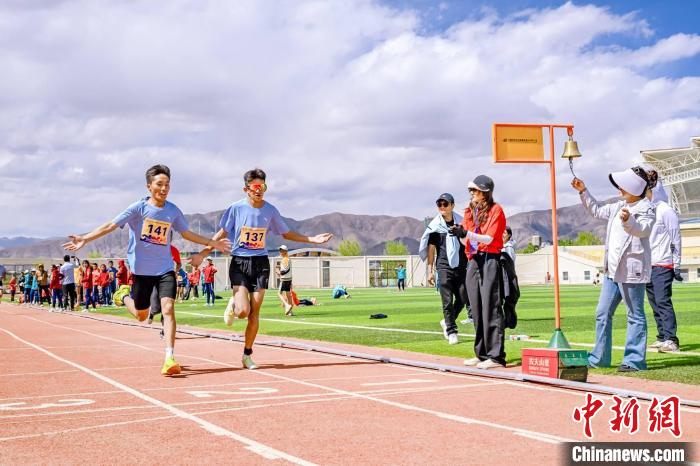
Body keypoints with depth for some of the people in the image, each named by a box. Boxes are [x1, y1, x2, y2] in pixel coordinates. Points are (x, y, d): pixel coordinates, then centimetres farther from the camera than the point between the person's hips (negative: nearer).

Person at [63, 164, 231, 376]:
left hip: (165, 268, 1)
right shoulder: (139, 207, -9)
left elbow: (186, 233, 17)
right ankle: (124, 296, 46)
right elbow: (111, 225, -12)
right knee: (142, 315, 11)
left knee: (168, 308, -17)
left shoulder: (173, 211, 1)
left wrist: (211, 243, 16)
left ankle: (169, 358, -16)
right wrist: (85, 238, -21)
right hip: (142, 269, -1)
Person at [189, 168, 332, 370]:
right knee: (243, 311, -15)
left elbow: (286, 233, 14)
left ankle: (247, 355, 15)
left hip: (261, 262, 2)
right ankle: (233, 304, 23)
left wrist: (312, 239, 5)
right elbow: (223, 233, 5)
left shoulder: (270, 210, 2)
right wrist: (203, 253, -3)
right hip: (239, 262, -2)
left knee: (255, 313, 0)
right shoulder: (236, 208, -4)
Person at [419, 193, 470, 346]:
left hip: (461, 266, 2)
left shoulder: (461, 222, 6)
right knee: (447, 301, -4)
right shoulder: (435, 226, 1)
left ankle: (446, 322, 25)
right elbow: (431, 248, 3)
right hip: (444, 267, -2)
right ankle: (451, 331, 6)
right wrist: (430, 270, -1)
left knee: (463, 299, 3)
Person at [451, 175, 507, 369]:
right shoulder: (470, 210, 18)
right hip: (473, 261, 8)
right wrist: (459, 231, -7)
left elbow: (489, 238, -14)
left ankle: (496, 356, -10)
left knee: (491, 309, -10)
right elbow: (467, 234, 15)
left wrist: (467, 233, -25)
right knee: (476, 310, 9)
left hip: (490, 260, -8)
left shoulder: (495, 210, -5)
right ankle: (481, 354, 16)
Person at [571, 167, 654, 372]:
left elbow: (643, 229, -26)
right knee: (602, 313, 12)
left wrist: (629, 220, -45)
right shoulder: (619, 207, 18)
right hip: (612, 270, 9)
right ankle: (599, 358, 21)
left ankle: (634, 360, 3)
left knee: (635, 315, -2)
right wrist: (583, 192, 25)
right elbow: (596, 210, 33)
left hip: (632, 270, -9)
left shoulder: (646, 208, -7)